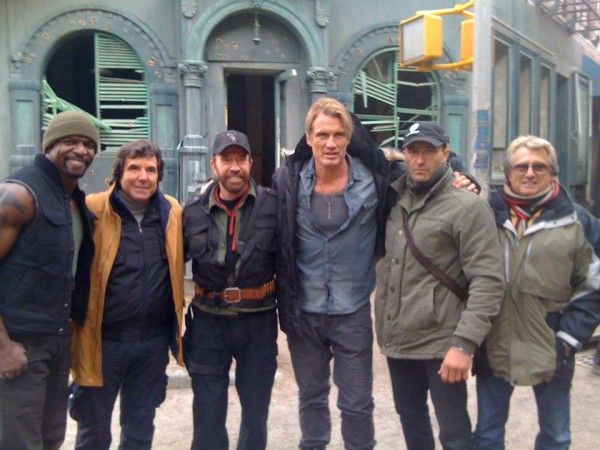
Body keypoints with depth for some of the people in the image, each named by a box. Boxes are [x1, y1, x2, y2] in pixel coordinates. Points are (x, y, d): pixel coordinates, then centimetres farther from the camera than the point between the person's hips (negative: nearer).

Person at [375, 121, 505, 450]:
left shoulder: (468, 206, -12)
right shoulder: (396, 200, 7)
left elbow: (488, 281, -16)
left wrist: (464, 344, -21)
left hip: (441, 343, -6)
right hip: (397, 338, 6)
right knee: (410, 416, 21)